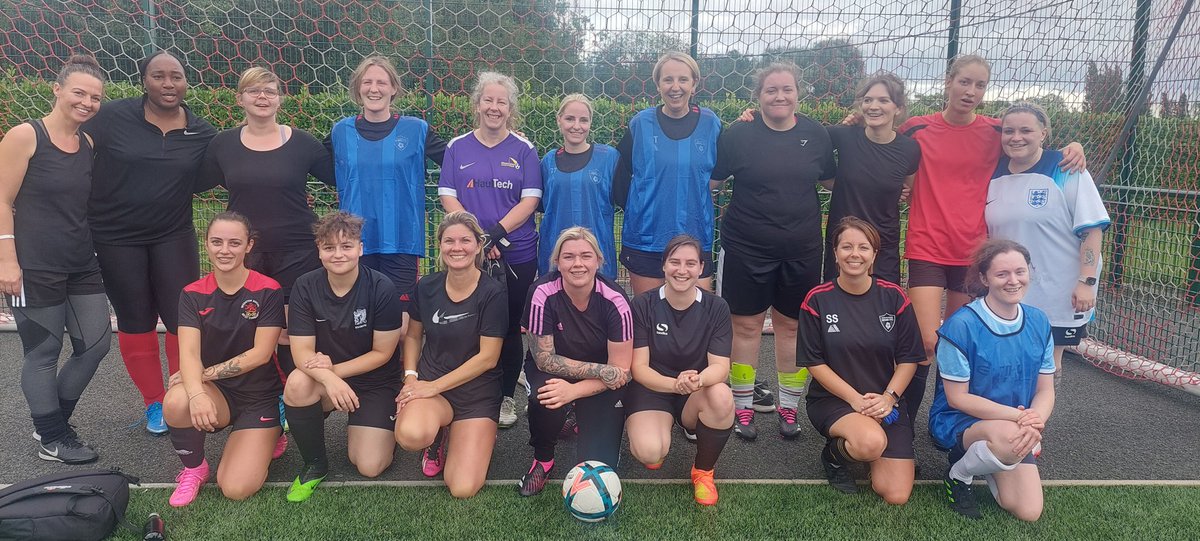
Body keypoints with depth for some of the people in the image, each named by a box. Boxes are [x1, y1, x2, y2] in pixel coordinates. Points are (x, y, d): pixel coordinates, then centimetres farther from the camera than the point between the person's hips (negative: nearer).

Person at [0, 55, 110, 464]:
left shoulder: (89, 145, 8)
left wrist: (97, 251, 12)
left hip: (82, 266, 7)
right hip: (34, 269, -6)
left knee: (96, 346, 10)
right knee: (43, 353, 5)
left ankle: (52, 419, 32)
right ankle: (52, 440, 21)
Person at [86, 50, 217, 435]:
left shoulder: (202, 133, -2)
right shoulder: (114, 116, -8)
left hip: (174, 237, 1)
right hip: (117, 238, -1)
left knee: (183, 318, 1)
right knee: (135, 322, 9)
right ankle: (154, 403, 24)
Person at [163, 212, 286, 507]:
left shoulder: (268, 291, -9)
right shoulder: (193, 294, -2)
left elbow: (260, 353, -13)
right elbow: (188, 352, -15)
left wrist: (206, 373, -16)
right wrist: (196, 393, -35)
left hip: (260, 396, -2)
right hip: (215, 394, 3)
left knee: (237, 489, -17)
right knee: (176, 403, -34)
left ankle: (266, 439, 17)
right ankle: (194, 468, -2)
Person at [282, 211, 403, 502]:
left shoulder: (382, 289, -17)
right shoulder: (305, 287, -11)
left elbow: (382, 353, -12)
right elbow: (301, 351, -15)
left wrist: (334, 368, -22)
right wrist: (328, 378, -35)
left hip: (376, 382, -2)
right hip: (325, 377, 2)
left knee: (369, 467, -14)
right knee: (297, 384, -34)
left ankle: (383, 430, 23)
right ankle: (315, 464, -8)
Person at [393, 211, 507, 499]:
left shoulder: (492, 293, -12)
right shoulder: (427, 287, 0)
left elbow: (487, 357, -13)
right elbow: (413, 335, 14)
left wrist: (434, 386, -13)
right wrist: (410, 376, -3)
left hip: (478, 392, -2)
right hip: (428, 382, 2)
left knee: (463, 489, -14)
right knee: (410, 435, -34)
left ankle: (481, 436, 19)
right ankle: (438, 437, 5)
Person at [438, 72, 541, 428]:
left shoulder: (524, 150, 3)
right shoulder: (457, 147, 6)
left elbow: (530, 199, -4)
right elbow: (447, 196, 0)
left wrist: (496, 233, -18)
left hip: (516, 254, 0)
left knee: (510, 327, 7)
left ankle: (506, 397, 21)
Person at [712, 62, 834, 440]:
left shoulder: (816, 135, 4)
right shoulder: (739, 135, -4)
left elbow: (831, 179, 17)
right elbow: (711, 180, 1)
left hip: (801, 249, 2)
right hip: (746, 248, -2)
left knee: (792, 324, 10)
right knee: (746, 325, 5)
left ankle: (789, 407, 25)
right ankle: (743, 408, 20)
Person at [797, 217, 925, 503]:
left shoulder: (894, 297, -1)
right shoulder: (817, 300, -7)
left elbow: (908, 358, 2)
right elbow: (815, 363, -6)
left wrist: (888, 397, -13)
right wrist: (855, 399, -15)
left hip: (885, 401, 3)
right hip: (833, 399, -3)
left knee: (896, 496, -7)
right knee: (872, 442, -35)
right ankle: (834, 454, 0)